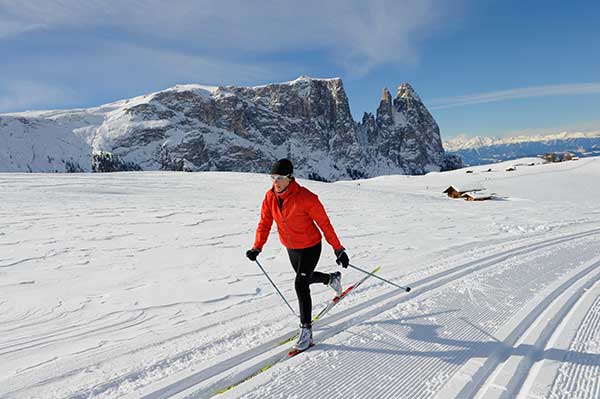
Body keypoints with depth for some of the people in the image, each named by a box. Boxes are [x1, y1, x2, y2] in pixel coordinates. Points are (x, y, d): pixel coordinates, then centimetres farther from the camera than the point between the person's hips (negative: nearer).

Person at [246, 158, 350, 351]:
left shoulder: (306, 198, -27)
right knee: (305, 278, 25)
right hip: (291, 248, 7)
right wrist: (257, 247, -14)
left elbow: (324, 223, -19)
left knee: (300, 284, -15)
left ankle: (306, 330, 2)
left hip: (311, 247, -6)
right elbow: (265, 223, -4)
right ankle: (332, 278, 57)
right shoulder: (270, 197, -11)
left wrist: (338, 249, -17)